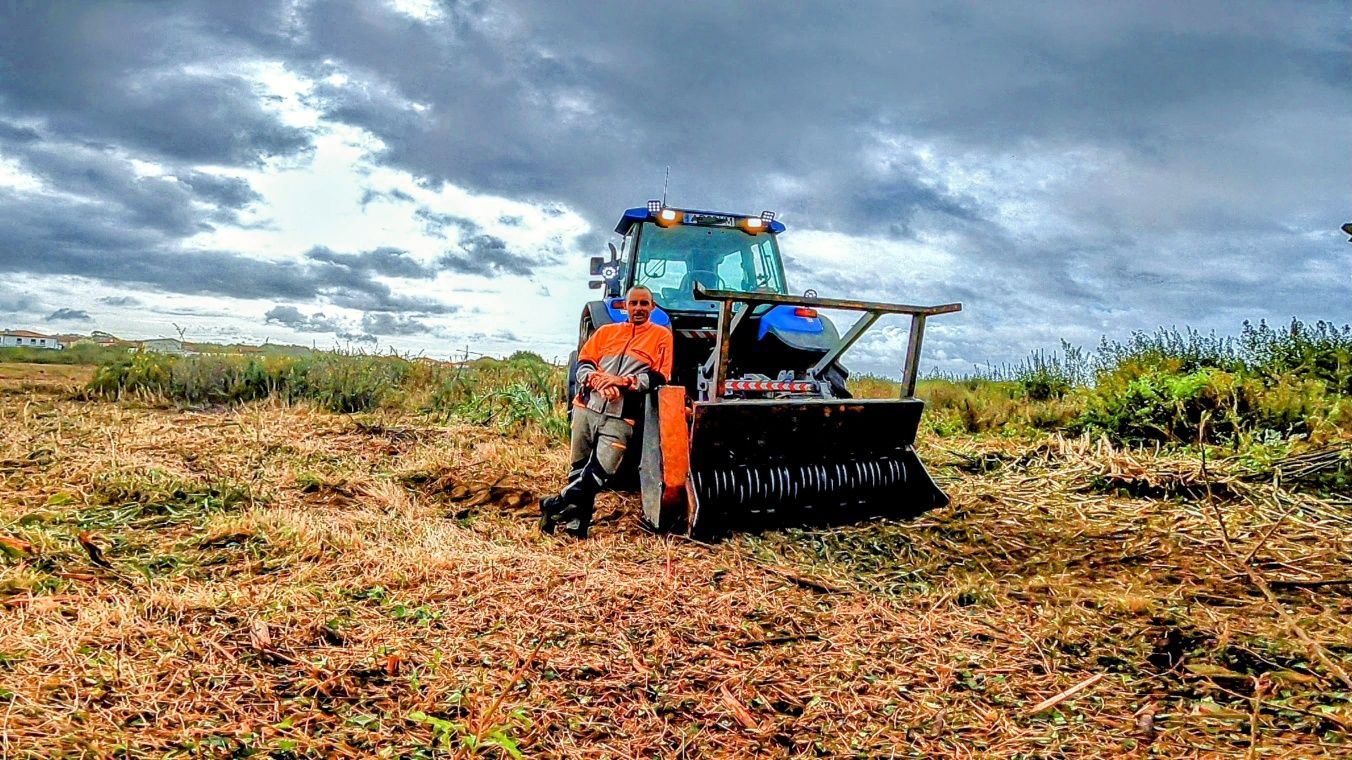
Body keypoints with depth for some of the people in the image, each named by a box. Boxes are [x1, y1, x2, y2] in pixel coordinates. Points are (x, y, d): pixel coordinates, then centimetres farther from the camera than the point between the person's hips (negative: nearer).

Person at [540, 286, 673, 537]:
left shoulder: (661, 336, 7)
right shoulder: (606, 331, 17)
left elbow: (658, 378, -4)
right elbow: (583, 364, 10)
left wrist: (622, 381, -15)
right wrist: (598, 381, -11)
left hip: (619, 418, -3)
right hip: (586, 409, 4)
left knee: (598, 472, -16)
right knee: (580, 469, 8)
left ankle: (558, 505, -1)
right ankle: (575, 522, 16)